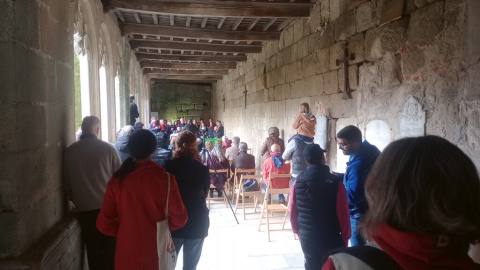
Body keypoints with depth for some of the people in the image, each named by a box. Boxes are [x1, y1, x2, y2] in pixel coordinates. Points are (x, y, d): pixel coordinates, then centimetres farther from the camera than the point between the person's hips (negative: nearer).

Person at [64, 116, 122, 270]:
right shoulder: (108, 148, -10)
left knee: (93, 251, 13)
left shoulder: (69, 151, -2)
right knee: (110, 250, 11)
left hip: (85, 210, 2)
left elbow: (67, 182, 8)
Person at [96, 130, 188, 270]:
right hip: (157, 254, -1)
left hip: (126, 254, 1)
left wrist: (125, 230, 9)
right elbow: (179, 219, -10)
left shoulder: (117, 181, -12)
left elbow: (104, 224, -8)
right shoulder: (166, 179, -17)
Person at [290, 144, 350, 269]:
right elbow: (343, 214, -12)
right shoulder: (335, 182, -15)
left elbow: (293, 212, 1)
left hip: (306, 238, 3)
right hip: (331, 239, -3)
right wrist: (345, 238, 2)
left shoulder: (298, 182, -6)